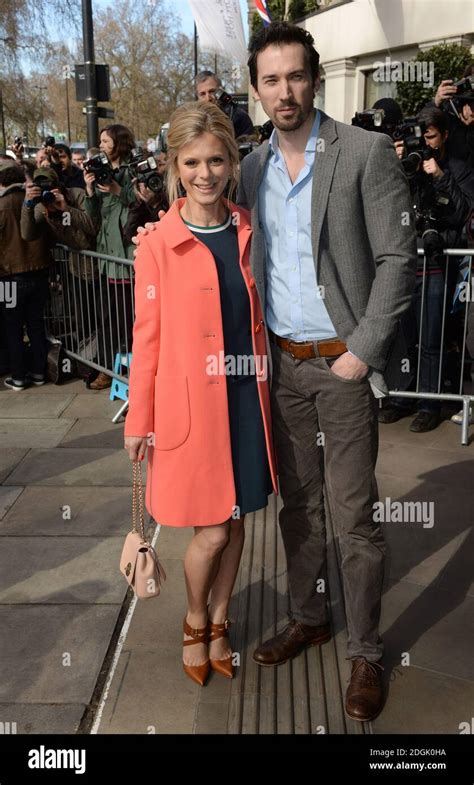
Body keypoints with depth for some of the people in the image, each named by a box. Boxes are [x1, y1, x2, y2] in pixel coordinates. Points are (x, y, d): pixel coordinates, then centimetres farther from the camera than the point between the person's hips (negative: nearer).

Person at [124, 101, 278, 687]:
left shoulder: (247, 233, 6)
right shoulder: (158, 245, -6)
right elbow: (147, 336, -4)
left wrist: (265, 389, 8)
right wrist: (138, 421, -3)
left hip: (245, 396, 4)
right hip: (189, 401, -4)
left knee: (236, 519, 14)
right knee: (212, 530, 3)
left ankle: (218, 623, 37)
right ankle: (195, 623, 32)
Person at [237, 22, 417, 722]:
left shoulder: (367, 152, -7)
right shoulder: (253, 167, 8)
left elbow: (398, 259, -10)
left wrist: (362, 352, -14)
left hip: (344, 361, -5)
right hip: (283, 362, 5)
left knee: (353, 514, 1)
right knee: (297, 502, 16)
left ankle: (365, 652, 19)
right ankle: (307, 618, 35)